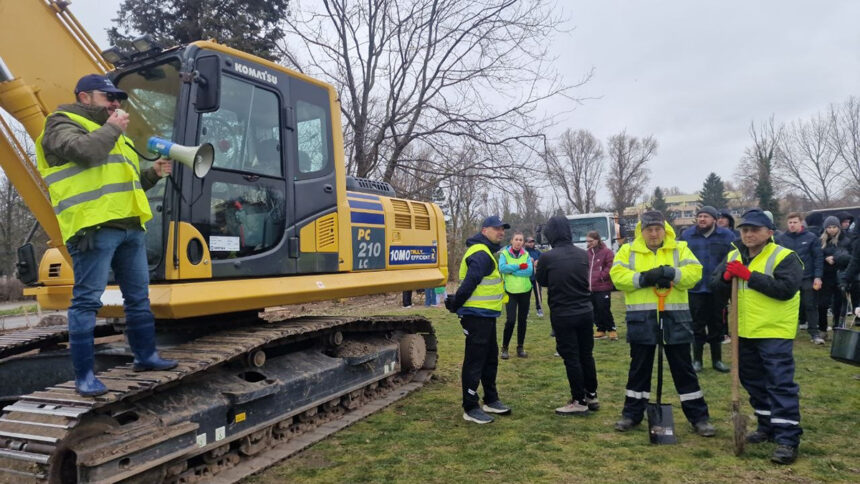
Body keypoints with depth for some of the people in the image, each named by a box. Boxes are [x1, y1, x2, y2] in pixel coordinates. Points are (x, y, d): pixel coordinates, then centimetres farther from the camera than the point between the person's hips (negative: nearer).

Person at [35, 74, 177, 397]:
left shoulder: (110, 134, 29)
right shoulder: (62, 124, 3)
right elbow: (85, 151, -20)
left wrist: (153, 174, 16)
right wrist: (111, 127, -4)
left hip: (129, 226, 9)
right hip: (93, 226, -9)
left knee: (139, 297, 13)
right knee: (87, 301, -7)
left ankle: (145, 356, 24)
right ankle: (84, 374, -2)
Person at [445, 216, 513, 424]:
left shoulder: (487, 252, 17)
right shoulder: (480, 254, -19)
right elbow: (469, 283, -26)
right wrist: (455, 305, -16)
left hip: (486, 314, 11)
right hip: (477, 315, -11)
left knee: (490, 357, 19)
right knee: (474, 361, -3)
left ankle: (491, 400, 32)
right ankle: (470, 408, 6)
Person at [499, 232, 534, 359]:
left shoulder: (526, 255, 3)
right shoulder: (504, 253, -3)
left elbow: (530, 271, -13)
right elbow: (502, 267, -21)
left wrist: (511, 270, -17)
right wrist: (519, 266, -18)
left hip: (525, 291, 3)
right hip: (510, 291, -3)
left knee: (523, 320, 9)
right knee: (511, 320, -10)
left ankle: (520, 348, 21)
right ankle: (504, 348, 6)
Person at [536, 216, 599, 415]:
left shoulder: (547, 257, -14)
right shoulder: (583, 254, -1)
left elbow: (541, 281, 3)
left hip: (562, 315, -5)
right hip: (585, 311, 5)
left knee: (571, 358, 3)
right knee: (586, 354, 15)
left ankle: (579, 401, 10)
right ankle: (592, 396, 26)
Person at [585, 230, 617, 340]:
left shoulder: (607, 252, -8)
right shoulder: (588, 253, 11)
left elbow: (611, 267, -12)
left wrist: (601, 276, -12)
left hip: (603, 288, -6)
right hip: (590, 288, 6)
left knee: (604, 310, -5)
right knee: (595, 311, 11)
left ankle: (612, 330, 9)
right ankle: (601, 330, 22)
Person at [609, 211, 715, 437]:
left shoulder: (680, 248, 6)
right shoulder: (628, 251, 4)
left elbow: (694, 272, -7)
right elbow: (618, 276, -8)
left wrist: (672, 273, -24)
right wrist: (643, 278, -21)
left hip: (674, 317, 0)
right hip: (642, 318, 0)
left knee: (683, 368, 8)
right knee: (639, 367, 11)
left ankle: (699, 416, 19)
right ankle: (632, 413, 23)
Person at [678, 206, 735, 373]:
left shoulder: (727, 236, -3)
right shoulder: (687, 235, 0)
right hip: (695, 289, 0)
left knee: (716, 325, 13)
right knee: (697, 325, 8)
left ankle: (717, 359, 26)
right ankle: (697, 359, 19)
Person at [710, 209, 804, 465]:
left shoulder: (785, 257, -9)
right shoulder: (733, 257, 10)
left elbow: (786, 288, -22)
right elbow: (715, 284, 5)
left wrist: (749, 276, -24)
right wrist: (727, 277, -17)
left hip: (775, 332, -6)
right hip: (745, 332, 7)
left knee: (780, 384, -6)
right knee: (754, 382, 16)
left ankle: (787, 439, 0)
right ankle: (767, 426, 31)